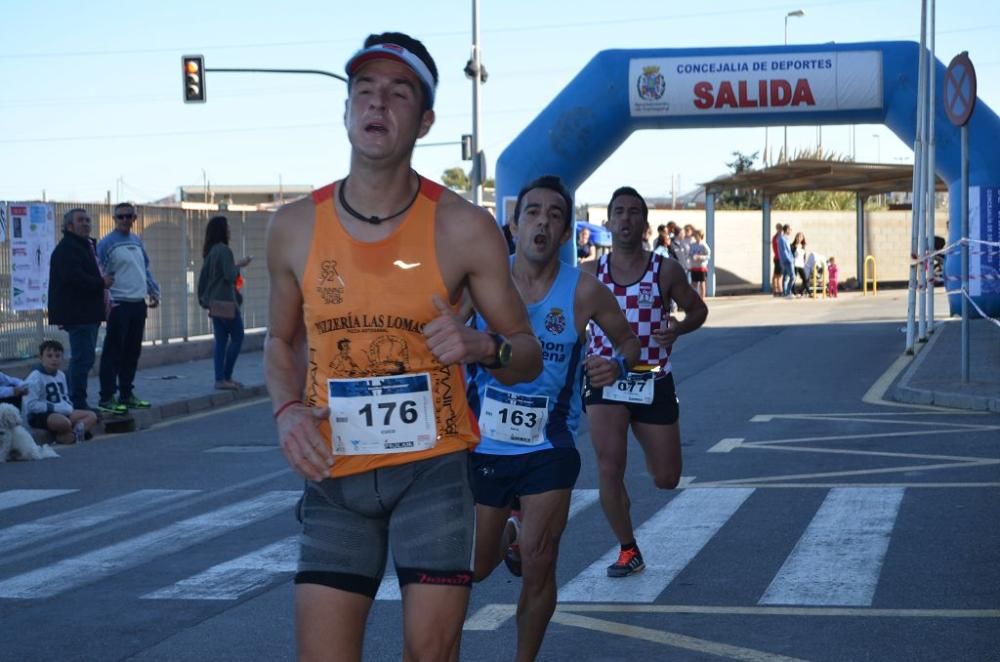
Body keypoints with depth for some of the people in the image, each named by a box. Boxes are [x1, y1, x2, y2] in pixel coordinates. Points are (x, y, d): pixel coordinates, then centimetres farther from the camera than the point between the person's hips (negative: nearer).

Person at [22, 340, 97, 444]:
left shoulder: (61, 375, 12)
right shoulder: (35, 378, -15)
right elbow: (31, 405, -21)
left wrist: (68, 407, -4)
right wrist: (55, 407, -20)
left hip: (61, 412, 10)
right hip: (37, 416, -10)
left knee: (92, 416, 1)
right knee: (64, 422, -40)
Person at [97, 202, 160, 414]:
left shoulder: (137, 242, 14)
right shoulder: (106, 243, -7)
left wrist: (154, 291, 11)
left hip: (138, 303, 7)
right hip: (119, 304, -7)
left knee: (133, 352, 12)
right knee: (113, 352, -7)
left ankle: (126, 394, 21)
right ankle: (107, 397, -4)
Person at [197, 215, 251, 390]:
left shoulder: (210, 251, 11)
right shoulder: (224, 250, -15)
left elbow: (203, 277, 14)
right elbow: (230, 276, -21)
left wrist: (203, 298, 20)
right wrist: (239, 265, -4)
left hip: (214, 302, 8)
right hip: (226, 302, -8)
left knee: (221, 340, 9)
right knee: (237, 337, 1)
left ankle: (220, 379, 8)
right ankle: (226, 377, -1)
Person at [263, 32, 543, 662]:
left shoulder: (464, 228, -5)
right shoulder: (295, 227, 1)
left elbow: (529, 355, 3)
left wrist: (482, 347, -19)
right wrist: (288, 411, -3)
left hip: (433, 469, -2)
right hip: (335, 474, 2)